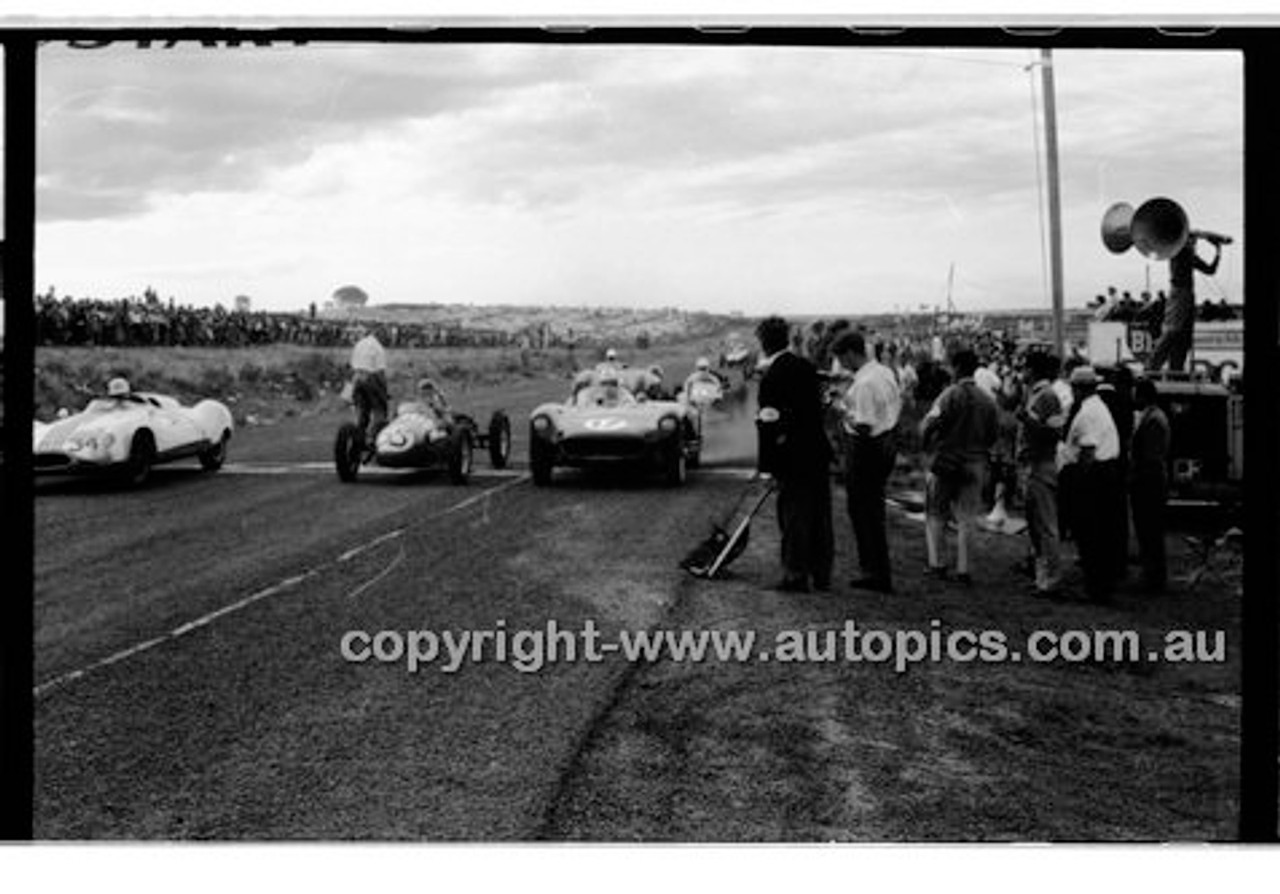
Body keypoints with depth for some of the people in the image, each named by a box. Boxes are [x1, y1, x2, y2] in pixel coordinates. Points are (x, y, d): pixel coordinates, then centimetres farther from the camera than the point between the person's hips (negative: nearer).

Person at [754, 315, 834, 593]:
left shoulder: (772, 377, -15)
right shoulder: (807, 367, 6)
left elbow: (769, 424, -16)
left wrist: (765, 463, -12)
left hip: (792, 457, -6)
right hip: (818, 451, 7)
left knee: (794, 515, 1)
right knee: (819, 513, 12)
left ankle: (796, 576, 5)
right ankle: (822, 574, 20)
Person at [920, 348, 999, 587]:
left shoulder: (951, 394, -12)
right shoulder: (987, 400, 1)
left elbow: (931, 422, -16)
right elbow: (995, 432, 6)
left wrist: (928, 444, 3)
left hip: (946, 461, -4)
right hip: (976, 465, 4)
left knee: (935, 514, 10)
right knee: (966, 518, 9)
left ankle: (936, 563, 8)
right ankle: (962, 569, 7)